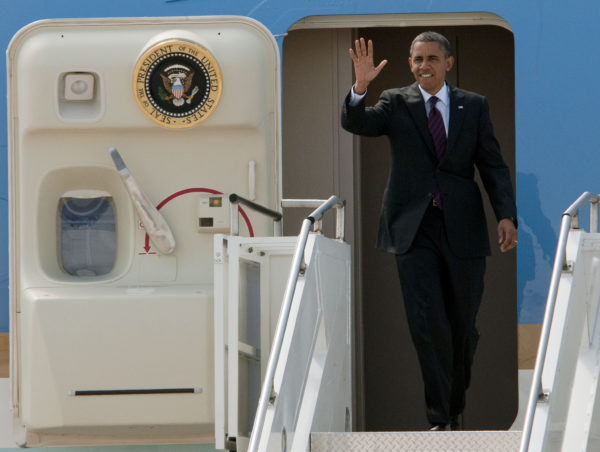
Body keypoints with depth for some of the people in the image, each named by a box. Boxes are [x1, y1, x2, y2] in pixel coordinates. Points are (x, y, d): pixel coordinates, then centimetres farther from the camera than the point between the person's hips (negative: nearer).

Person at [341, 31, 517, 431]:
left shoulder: (474, 106, 7)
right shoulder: (396, 103, 5)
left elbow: (493, 165, 4)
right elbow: (355, 124, -11)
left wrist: (506, 215, -9)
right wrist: (360, 87, -29)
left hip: (461, 229, 1)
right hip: (414, 229, -1)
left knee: (463, 326, 8)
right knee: (427, 323, -11)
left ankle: (456, 404, 29)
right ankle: (440, 418, -7)